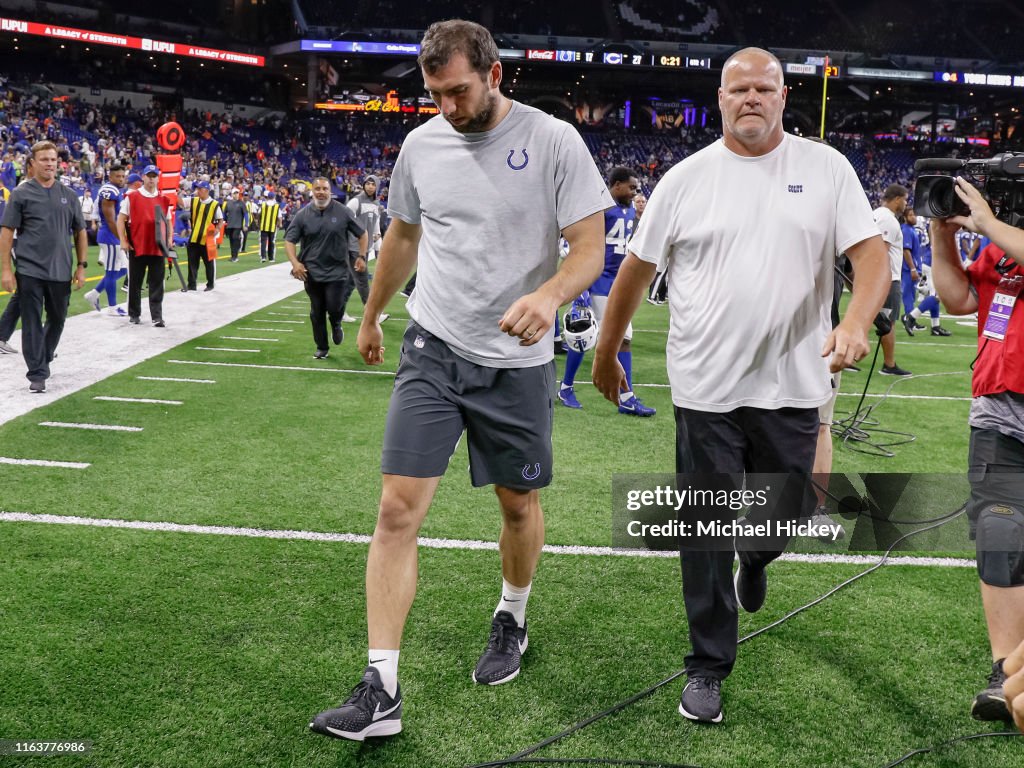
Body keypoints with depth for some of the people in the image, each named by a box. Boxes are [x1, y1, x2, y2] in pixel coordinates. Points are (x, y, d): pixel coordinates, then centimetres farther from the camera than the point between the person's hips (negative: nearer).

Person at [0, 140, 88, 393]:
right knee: (32, 323, -2)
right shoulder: (21, 194, 0)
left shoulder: (68, 195, 9)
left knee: (57, 320, 15)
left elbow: (80, 232, 13)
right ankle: (37, 374, 4)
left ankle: (43, 359, 36)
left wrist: (82, 265, 6)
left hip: (61, 272, 3)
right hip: (29, 272, -3)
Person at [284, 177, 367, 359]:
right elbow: (289, 240, 2)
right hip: (312, 272, 2)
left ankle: (336, 325, 24)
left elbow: (362, 235, 6)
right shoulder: (303, 215, 0)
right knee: (317, 311, 8)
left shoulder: (343, 212, -3)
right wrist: (295, 263, -12)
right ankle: (321, 348, 23)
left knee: (333, 307, -12)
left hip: (337, 270, -2)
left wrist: (362, 256, -2)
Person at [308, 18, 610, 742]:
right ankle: (381, 692, -2)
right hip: (432, 349, 2)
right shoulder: (422, 144, 4)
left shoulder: (554, 140, -9)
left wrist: (549, 295, -32)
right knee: (398, 509, -7)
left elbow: (590, 247, -11)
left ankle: (513, 621, 43)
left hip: (517, 360, -2)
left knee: (519, 503, 13)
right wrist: (371, 316, 28)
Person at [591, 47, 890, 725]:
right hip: (705, 388, -1)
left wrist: (856, 323, -24)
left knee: (787, 515, 13)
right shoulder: (686, 178, 2)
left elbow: (872, 254, -4)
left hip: (792, 388, 1)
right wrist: (606, 352, 11)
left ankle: (754, 560, 51)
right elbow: (636, 269, 7)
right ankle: (708, 668, 19)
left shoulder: (826, 168, 2)